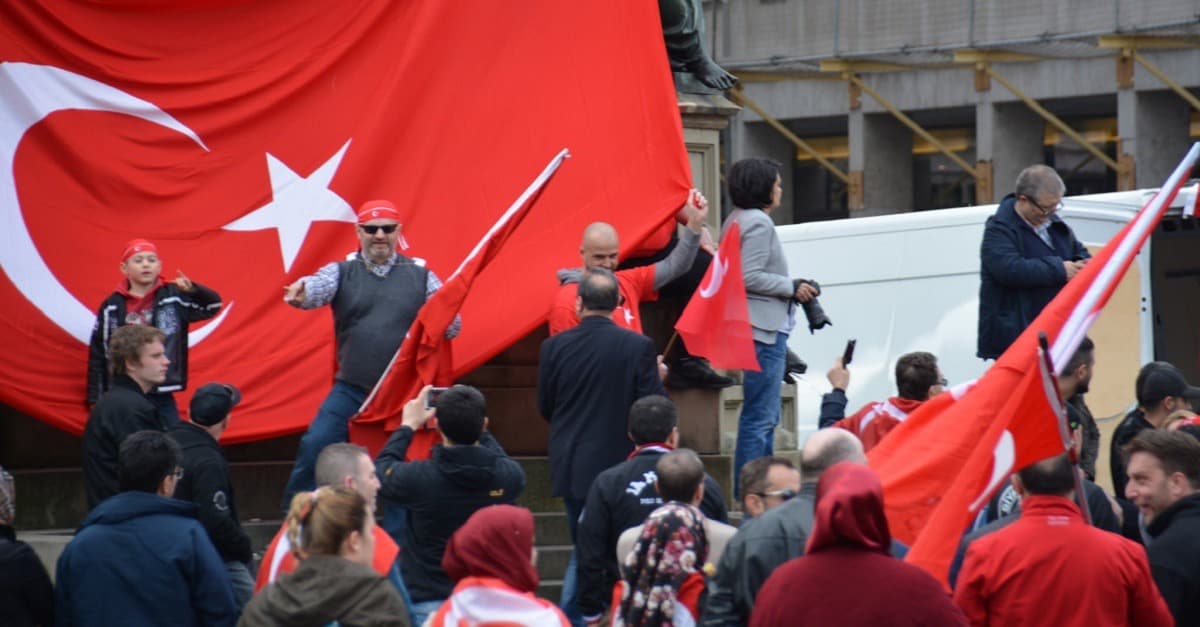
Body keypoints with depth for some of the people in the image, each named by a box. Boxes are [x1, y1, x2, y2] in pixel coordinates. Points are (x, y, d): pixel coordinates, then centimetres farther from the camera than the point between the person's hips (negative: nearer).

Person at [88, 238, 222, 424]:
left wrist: (193, 289, -27)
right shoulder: (111, 307, 2)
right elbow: (97, 355, 7)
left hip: (162, 399, 0)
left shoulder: (173, 298, 1)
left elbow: (213, 305, -5)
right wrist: (96, 400, 5)